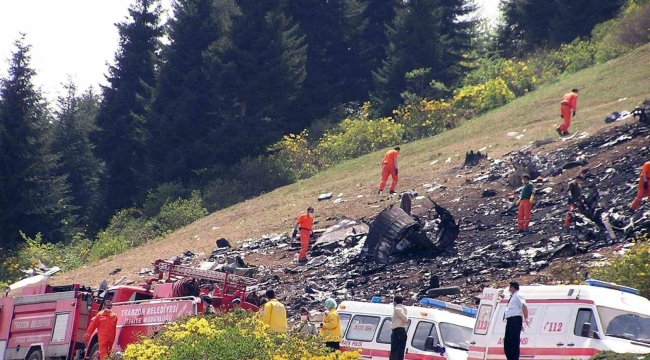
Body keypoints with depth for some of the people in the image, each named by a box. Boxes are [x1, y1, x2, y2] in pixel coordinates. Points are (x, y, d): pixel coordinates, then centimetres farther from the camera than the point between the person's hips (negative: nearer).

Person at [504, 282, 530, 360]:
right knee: (507, 342, 10)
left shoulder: (518, 296, -6)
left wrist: (526, 319, -27)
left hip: (515, 320, -10)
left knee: (514, 342, -11)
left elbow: (524, 306, -19)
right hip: (510, 321, 10)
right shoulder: (513, 297, 23)